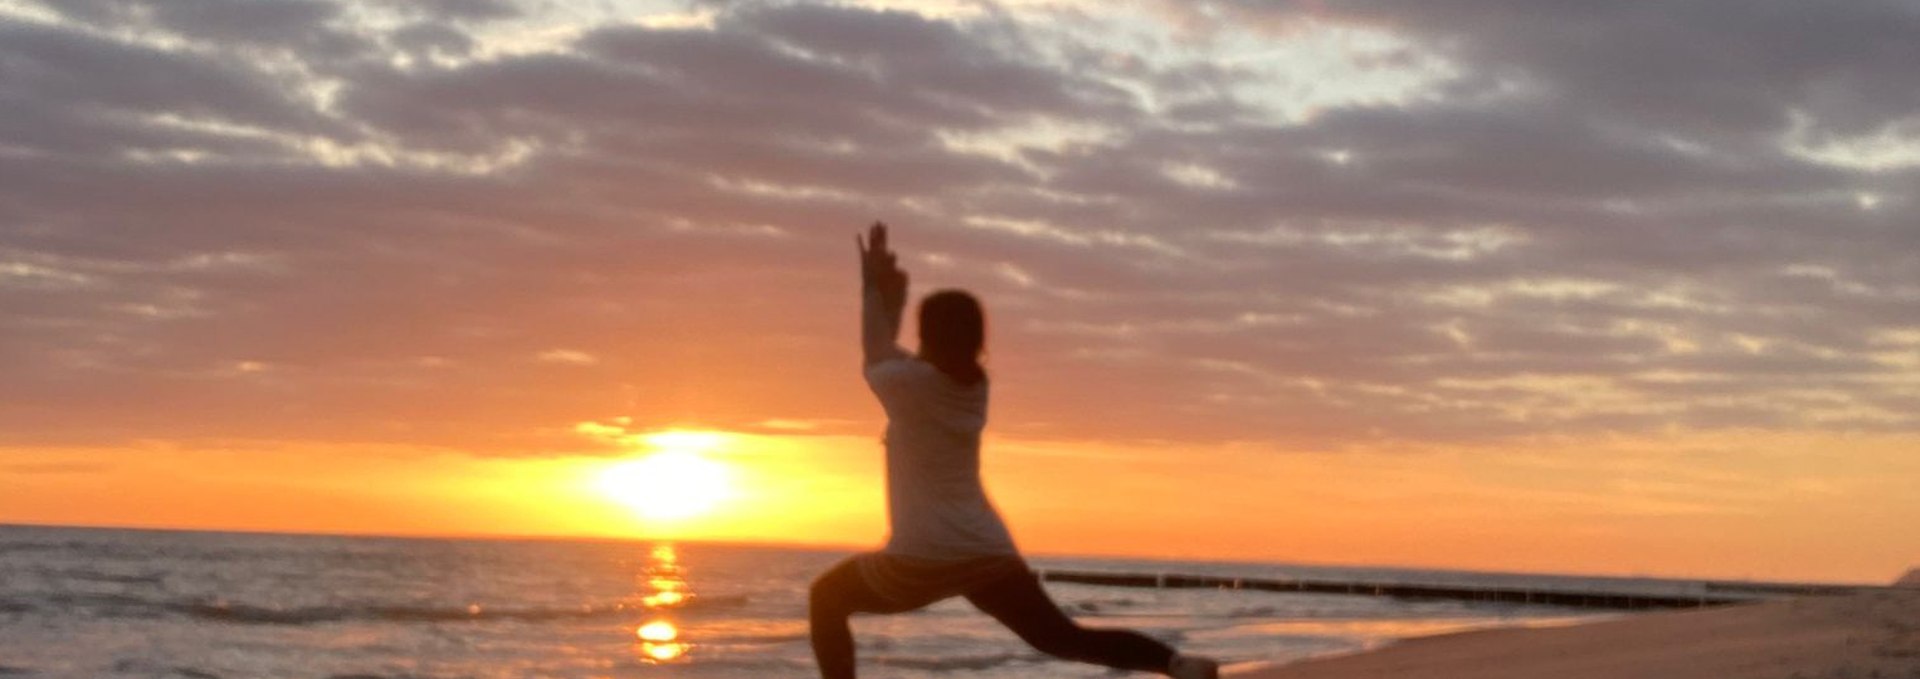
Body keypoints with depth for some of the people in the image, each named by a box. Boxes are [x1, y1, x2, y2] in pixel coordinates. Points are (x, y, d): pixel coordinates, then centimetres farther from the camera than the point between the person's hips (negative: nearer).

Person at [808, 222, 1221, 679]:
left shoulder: (910, 382, -9)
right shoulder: (974, 384, 10)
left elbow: (875, 356, 15)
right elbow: (889, 359, 26)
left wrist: (873, 289, 24)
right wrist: (890, 297, 21)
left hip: (922, 559, -6)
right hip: (989, 554, 6)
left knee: (827, 598, 16)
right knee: (1062, 637, 10)